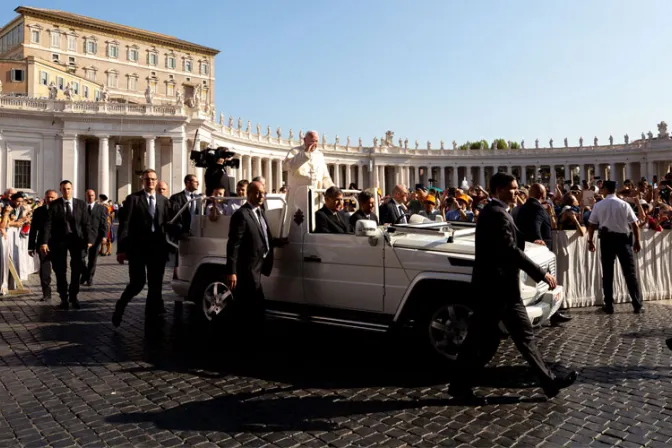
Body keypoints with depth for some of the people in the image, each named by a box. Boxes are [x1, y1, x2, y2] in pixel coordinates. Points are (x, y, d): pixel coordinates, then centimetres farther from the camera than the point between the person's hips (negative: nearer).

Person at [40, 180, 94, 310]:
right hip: (59, 240, -1)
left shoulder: (81, 204, 2)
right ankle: (64, 298, 18)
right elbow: (48, 224, -7)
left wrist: (88, 240, -5)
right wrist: (44, 242, -15)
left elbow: (86, 223, 2)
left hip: (77, 239, 1)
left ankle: (73, 296, 18)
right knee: (60, 270, 6)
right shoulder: (54, 205, -2)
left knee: (77, 269, 3)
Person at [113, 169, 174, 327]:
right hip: (137, 247, -4)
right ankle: (120, 306, 21)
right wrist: (121, 249, -12)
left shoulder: (164, 200, 10)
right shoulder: (133, 199, -1)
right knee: (138, 283, -6)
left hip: (157, 248, 4)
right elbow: (124, 225, -6)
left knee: (155, 285, 7)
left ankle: (152, 315, 20)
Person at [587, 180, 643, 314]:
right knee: (630, 273, 6)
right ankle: (638, 305, 8)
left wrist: (591, 241, 10)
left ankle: (609, 305, 9)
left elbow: (592, 225, 0)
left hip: (606, 239, 1)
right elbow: (635, 224, -3)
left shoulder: (598, 205, -1)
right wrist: (637, 241, 7)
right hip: (623, 239, -1)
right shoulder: (624, 204, -3)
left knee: (607, 273, 7)